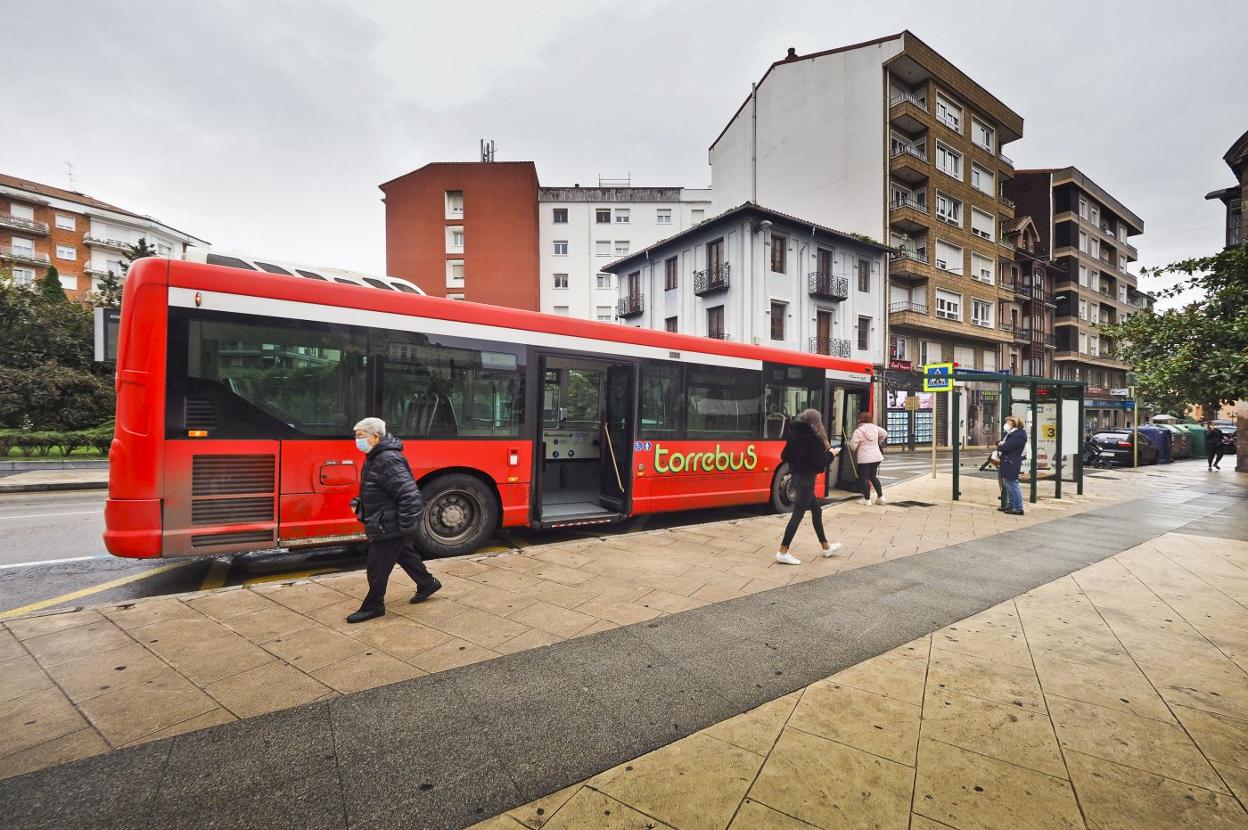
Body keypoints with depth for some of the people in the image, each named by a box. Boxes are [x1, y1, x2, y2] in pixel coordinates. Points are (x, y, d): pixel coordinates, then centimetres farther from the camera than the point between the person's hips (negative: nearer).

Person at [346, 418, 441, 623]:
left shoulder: (388, 460, -27)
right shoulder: (375, 457, 5)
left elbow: (410, 496, -31)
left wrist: (405, 526, -27)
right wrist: (359, 504, 7)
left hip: (390, 526, -10)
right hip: (385, 523, 10)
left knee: (377, 567, 4)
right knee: (404, 555, 23)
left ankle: (373, 606, 22)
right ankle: (427, 583, 39)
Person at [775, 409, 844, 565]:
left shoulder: (794, 435, 6)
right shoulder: (815, 438, -15)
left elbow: (784, 456, 9)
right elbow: (820, 461, -18)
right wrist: (831, 454, 0)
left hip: (796, 476, 9)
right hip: (806, 478, -9)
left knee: (816, 509, 21)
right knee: (798, 514, -5)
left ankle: (826, 547, 34)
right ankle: (783, 552, -4)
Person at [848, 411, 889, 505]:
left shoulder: (858, 431, -15)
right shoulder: (875, 427, 2)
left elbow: (853, 446, -12)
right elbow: (884, 434, 19)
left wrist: (854, 451, 11)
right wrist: (879, 443, 33)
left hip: (864, 458, -6)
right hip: (876, 457, 6)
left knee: (864, 478, 5)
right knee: (873, 476, 20)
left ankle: (867, 499, 11)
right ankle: (880, 497, 20)